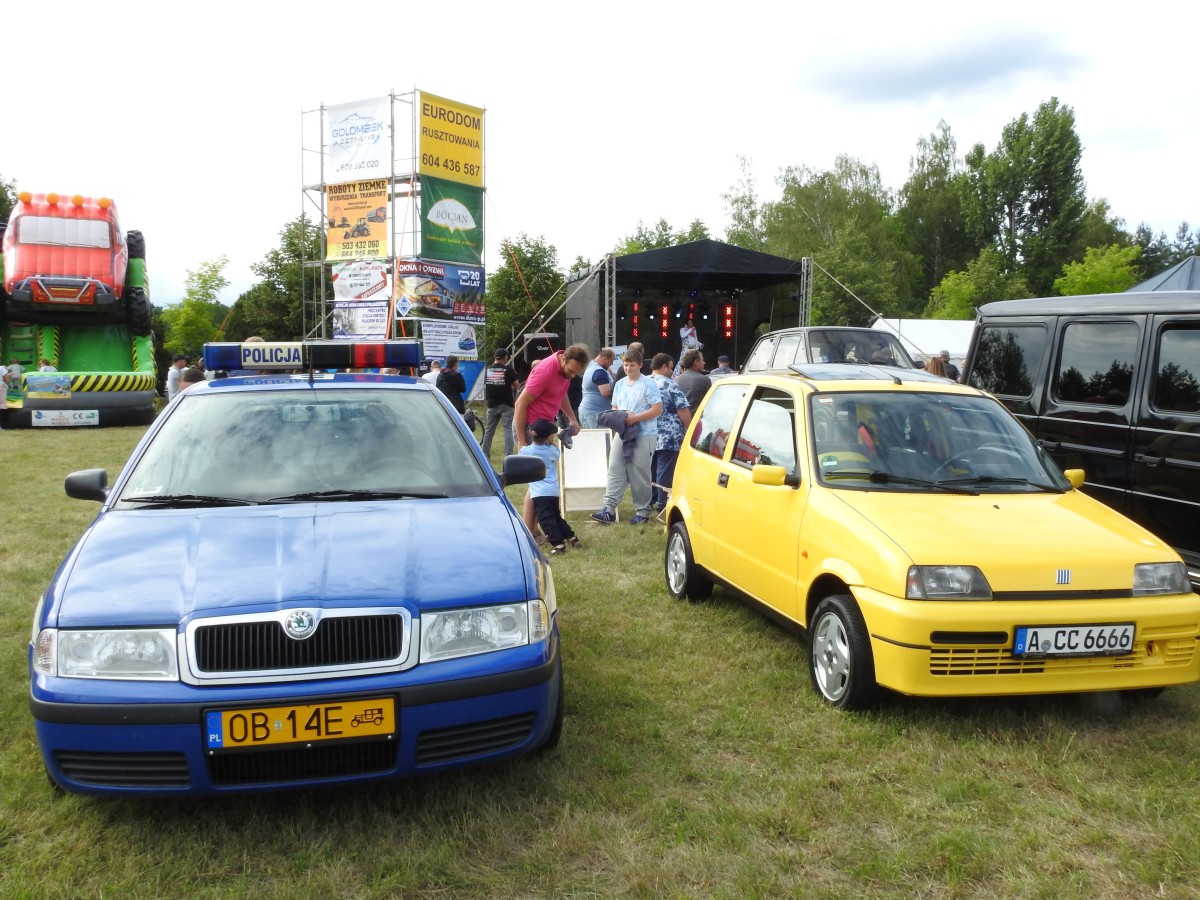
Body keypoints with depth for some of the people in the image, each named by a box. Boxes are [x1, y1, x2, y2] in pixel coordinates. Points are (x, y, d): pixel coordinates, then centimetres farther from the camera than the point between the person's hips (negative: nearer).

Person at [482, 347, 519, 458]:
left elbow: (485, 385, 10)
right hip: (506, 404, -4)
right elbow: (516, 385, -2)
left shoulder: (488, 370, 4)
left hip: (492, 404, 4)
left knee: (489, 429, 12)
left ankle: (485, 455, 15)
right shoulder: (508, 369, -8)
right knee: (507, 429, -4)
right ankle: (508, 456, -11)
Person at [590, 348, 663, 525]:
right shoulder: (619, 384, 13)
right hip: (622, 434, 6)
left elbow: (658, 409, -11)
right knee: (615, 470, -1)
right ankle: (609, 509, -1)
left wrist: (635, 418, -19)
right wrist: (615, 417, -3)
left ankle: (642, 512, 11)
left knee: (639, 475, 0)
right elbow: (614, 408, 21)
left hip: (644, 435, -6)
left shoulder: (648, 384, -6)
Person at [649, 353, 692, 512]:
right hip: (668, 437, -6)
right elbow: (683, 410, -12)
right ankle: (662, 503, 1)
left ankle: (649, 500, 21)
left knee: (650, 467, 15)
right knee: (665, 469, -1)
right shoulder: (670, 384, -8)